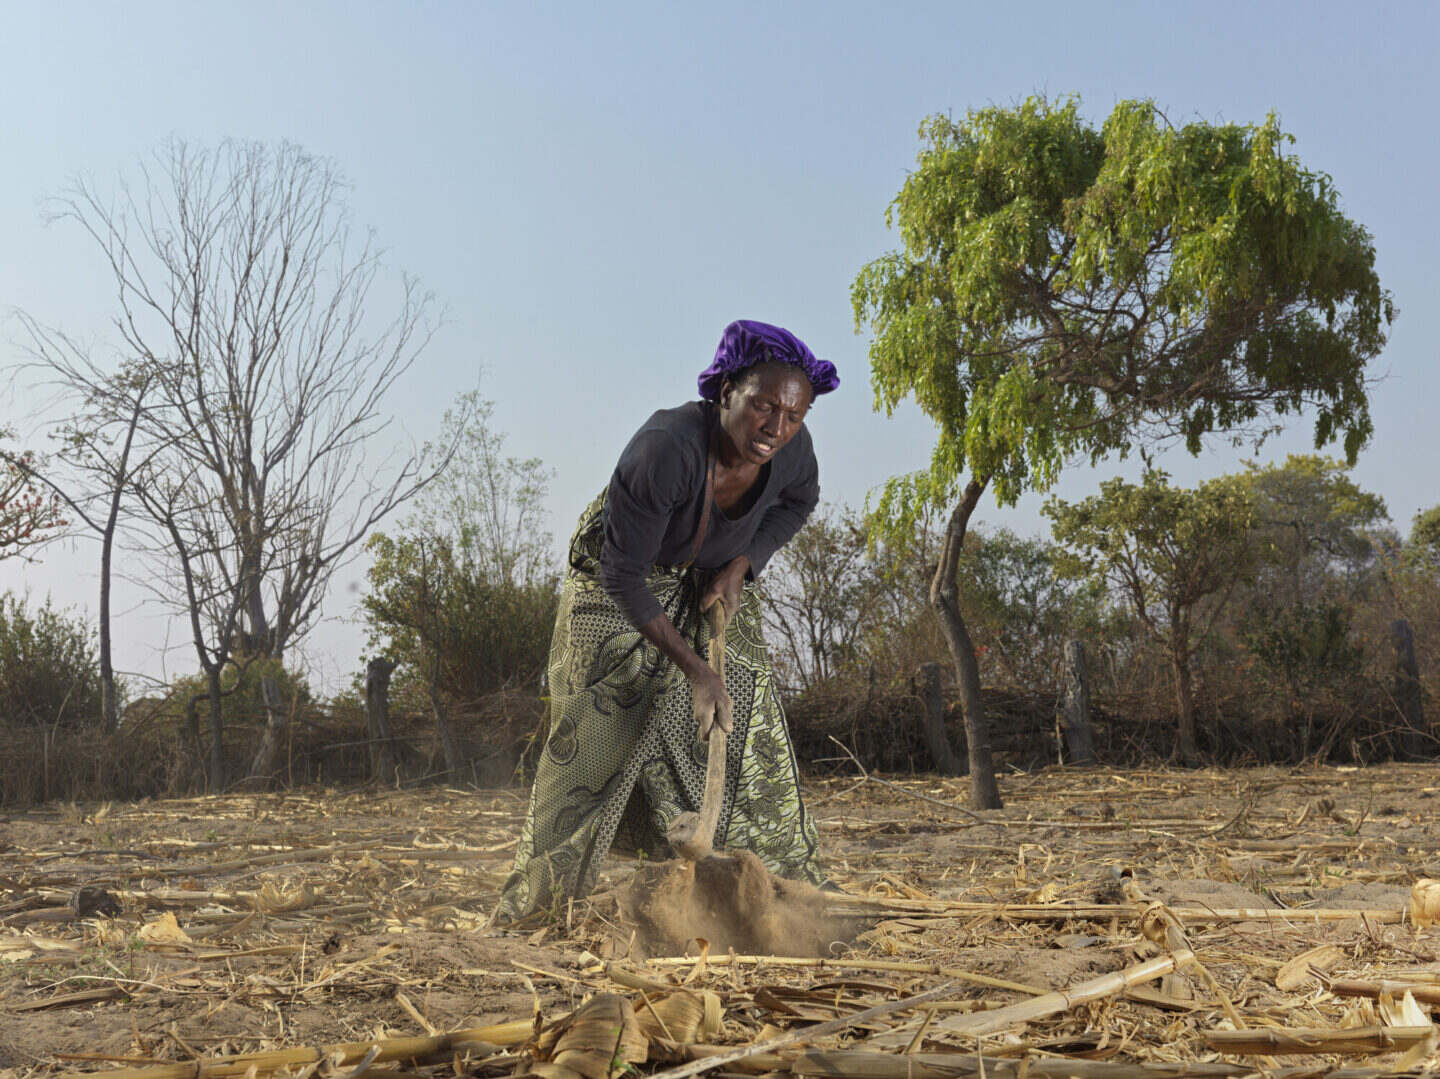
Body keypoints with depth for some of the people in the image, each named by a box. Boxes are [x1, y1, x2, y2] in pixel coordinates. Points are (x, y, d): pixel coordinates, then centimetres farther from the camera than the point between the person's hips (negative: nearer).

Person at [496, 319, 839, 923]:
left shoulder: (792, 450, -24)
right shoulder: (663, 449, -40)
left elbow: (797, 503, 3)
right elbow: (624, 576, -31)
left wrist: (741, 565, -13)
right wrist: (693, 669, -31)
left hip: (712, 584, 4)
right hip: (620, 586, -4)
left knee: (745, 725, -2)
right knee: (598, 730, -5)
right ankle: (539, 898, 8)